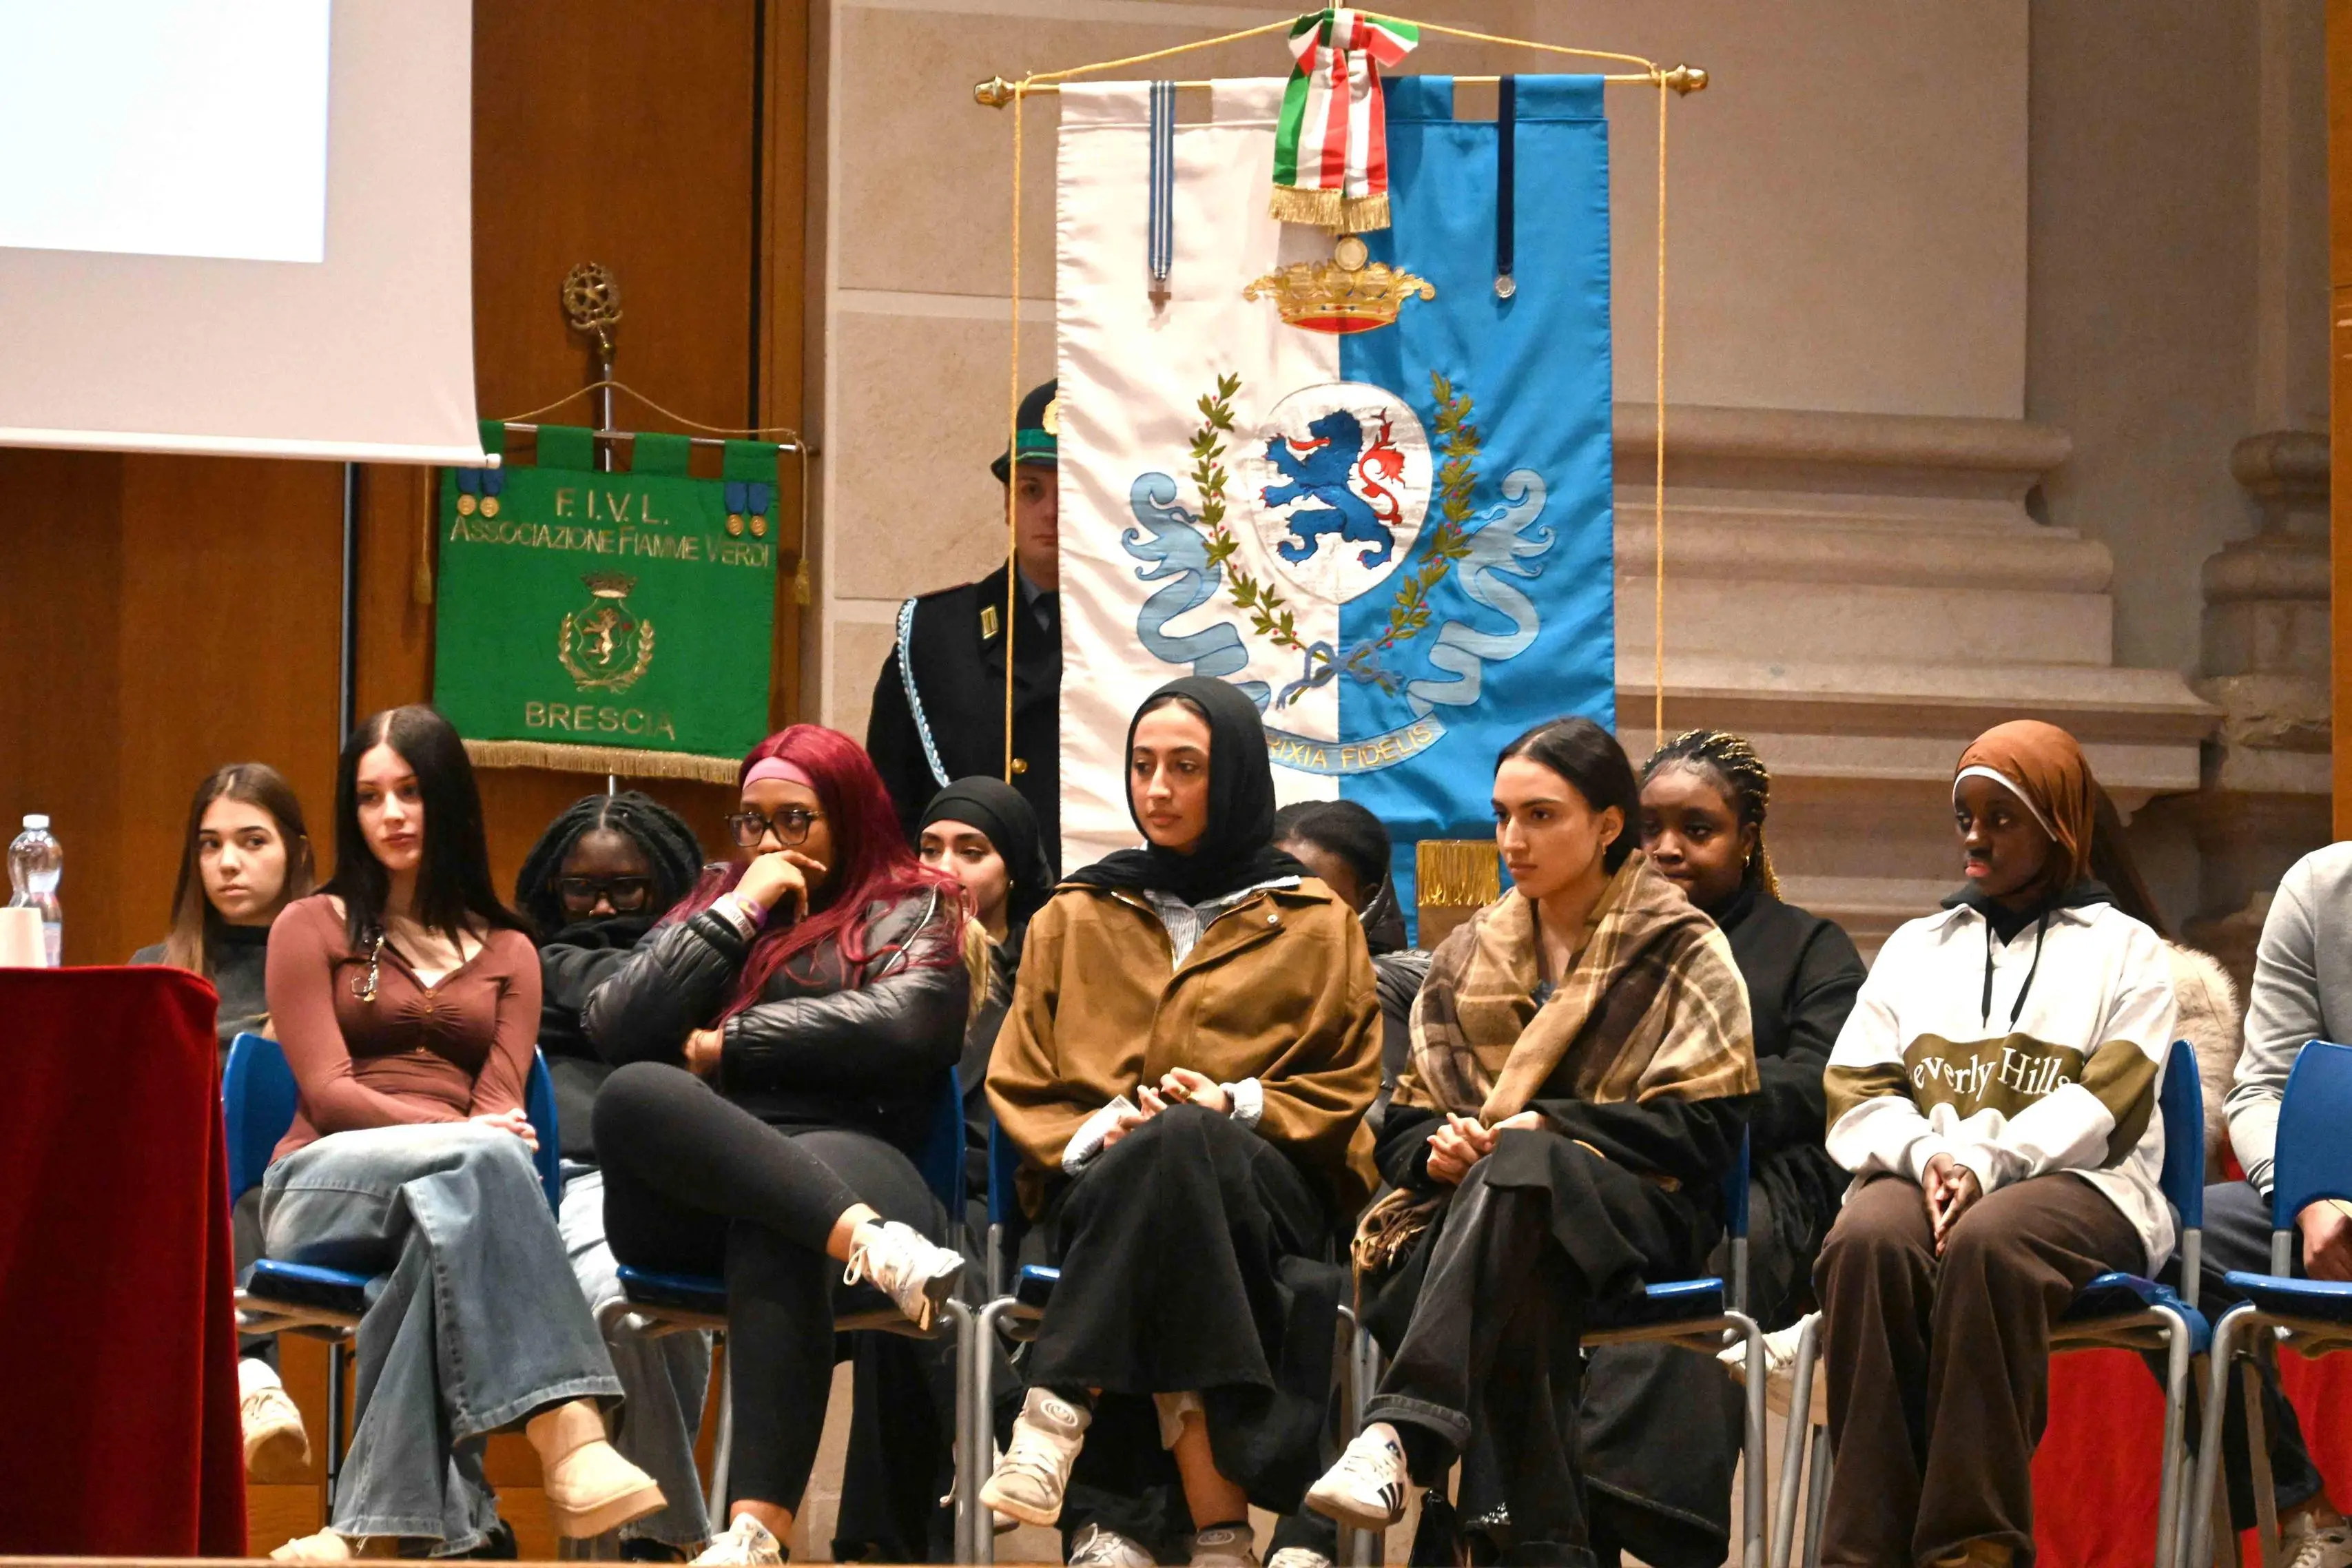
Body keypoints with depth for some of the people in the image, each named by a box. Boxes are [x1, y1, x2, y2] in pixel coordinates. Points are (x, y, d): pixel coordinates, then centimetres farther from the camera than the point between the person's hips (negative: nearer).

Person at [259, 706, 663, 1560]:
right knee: (486, 1159, -37)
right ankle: (570, 1441, -56)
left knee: (448, 1218, -39)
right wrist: (454, 1135, -17)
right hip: (326, 1186, -2)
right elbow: (327, 1092, 1)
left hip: (453, 1191, 2)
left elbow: (501, 1103, 7)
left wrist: (478, 1141, -19)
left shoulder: (506, 952, 23)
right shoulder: (313, 928, 15)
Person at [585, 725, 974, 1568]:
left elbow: (904, 1023, -6)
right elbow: (613, 1027, 11)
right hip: (685, 1195, 3)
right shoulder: (711, 905, 27)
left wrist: (724, 1046, 0)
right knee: (632, 1094, -33)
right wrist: (741, 911, 6)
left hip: (846, 1166, -3)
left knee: (772, 1230, -41)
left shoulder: (910, 911, 17)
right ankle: (868, 1243, -52)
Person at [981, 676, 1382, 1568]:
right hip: (1101, 1189, 1)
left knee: (1178, 1149, -40)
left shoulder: (1315, 926, 15)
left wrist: (1241, 1105, -8)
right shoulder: (1074, 919, 20)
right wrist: (1089, 1134, -6)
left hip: (1267, 1191, -1)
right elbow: (1018, 1088, 16)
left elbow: (1347, 1089, 11)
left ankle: (1064, 1408, -41)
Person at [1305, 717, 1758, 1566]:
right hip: (1468, 1204, 3)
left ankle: (1403, 1435, -56)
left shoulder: (1685, 953, 11)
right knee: (1516, 1293, -38)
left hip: (1635, 1213, -3)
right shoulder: (1468, 955, 24)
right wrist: (1440, 1147, -5)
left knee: (1516, 1174, -41)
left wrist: (1552, 1126, -12)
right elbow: (1403, 1125, 20)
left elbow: (1703, 1129, -1)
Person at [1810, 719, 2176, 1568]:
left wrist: (1989, 1161, -16)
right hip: (1921, 1174, 3)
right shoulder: (1916, 946, 26)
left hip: (2076, 1185, -3)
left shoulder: (2124, 950, 15)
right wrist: (1927, 1155, -9)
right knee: (1869, 1242, -35)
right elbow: (1855, 1093, 13)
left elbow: (2104, 1104, -1)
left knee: (1989, 1241, -40)